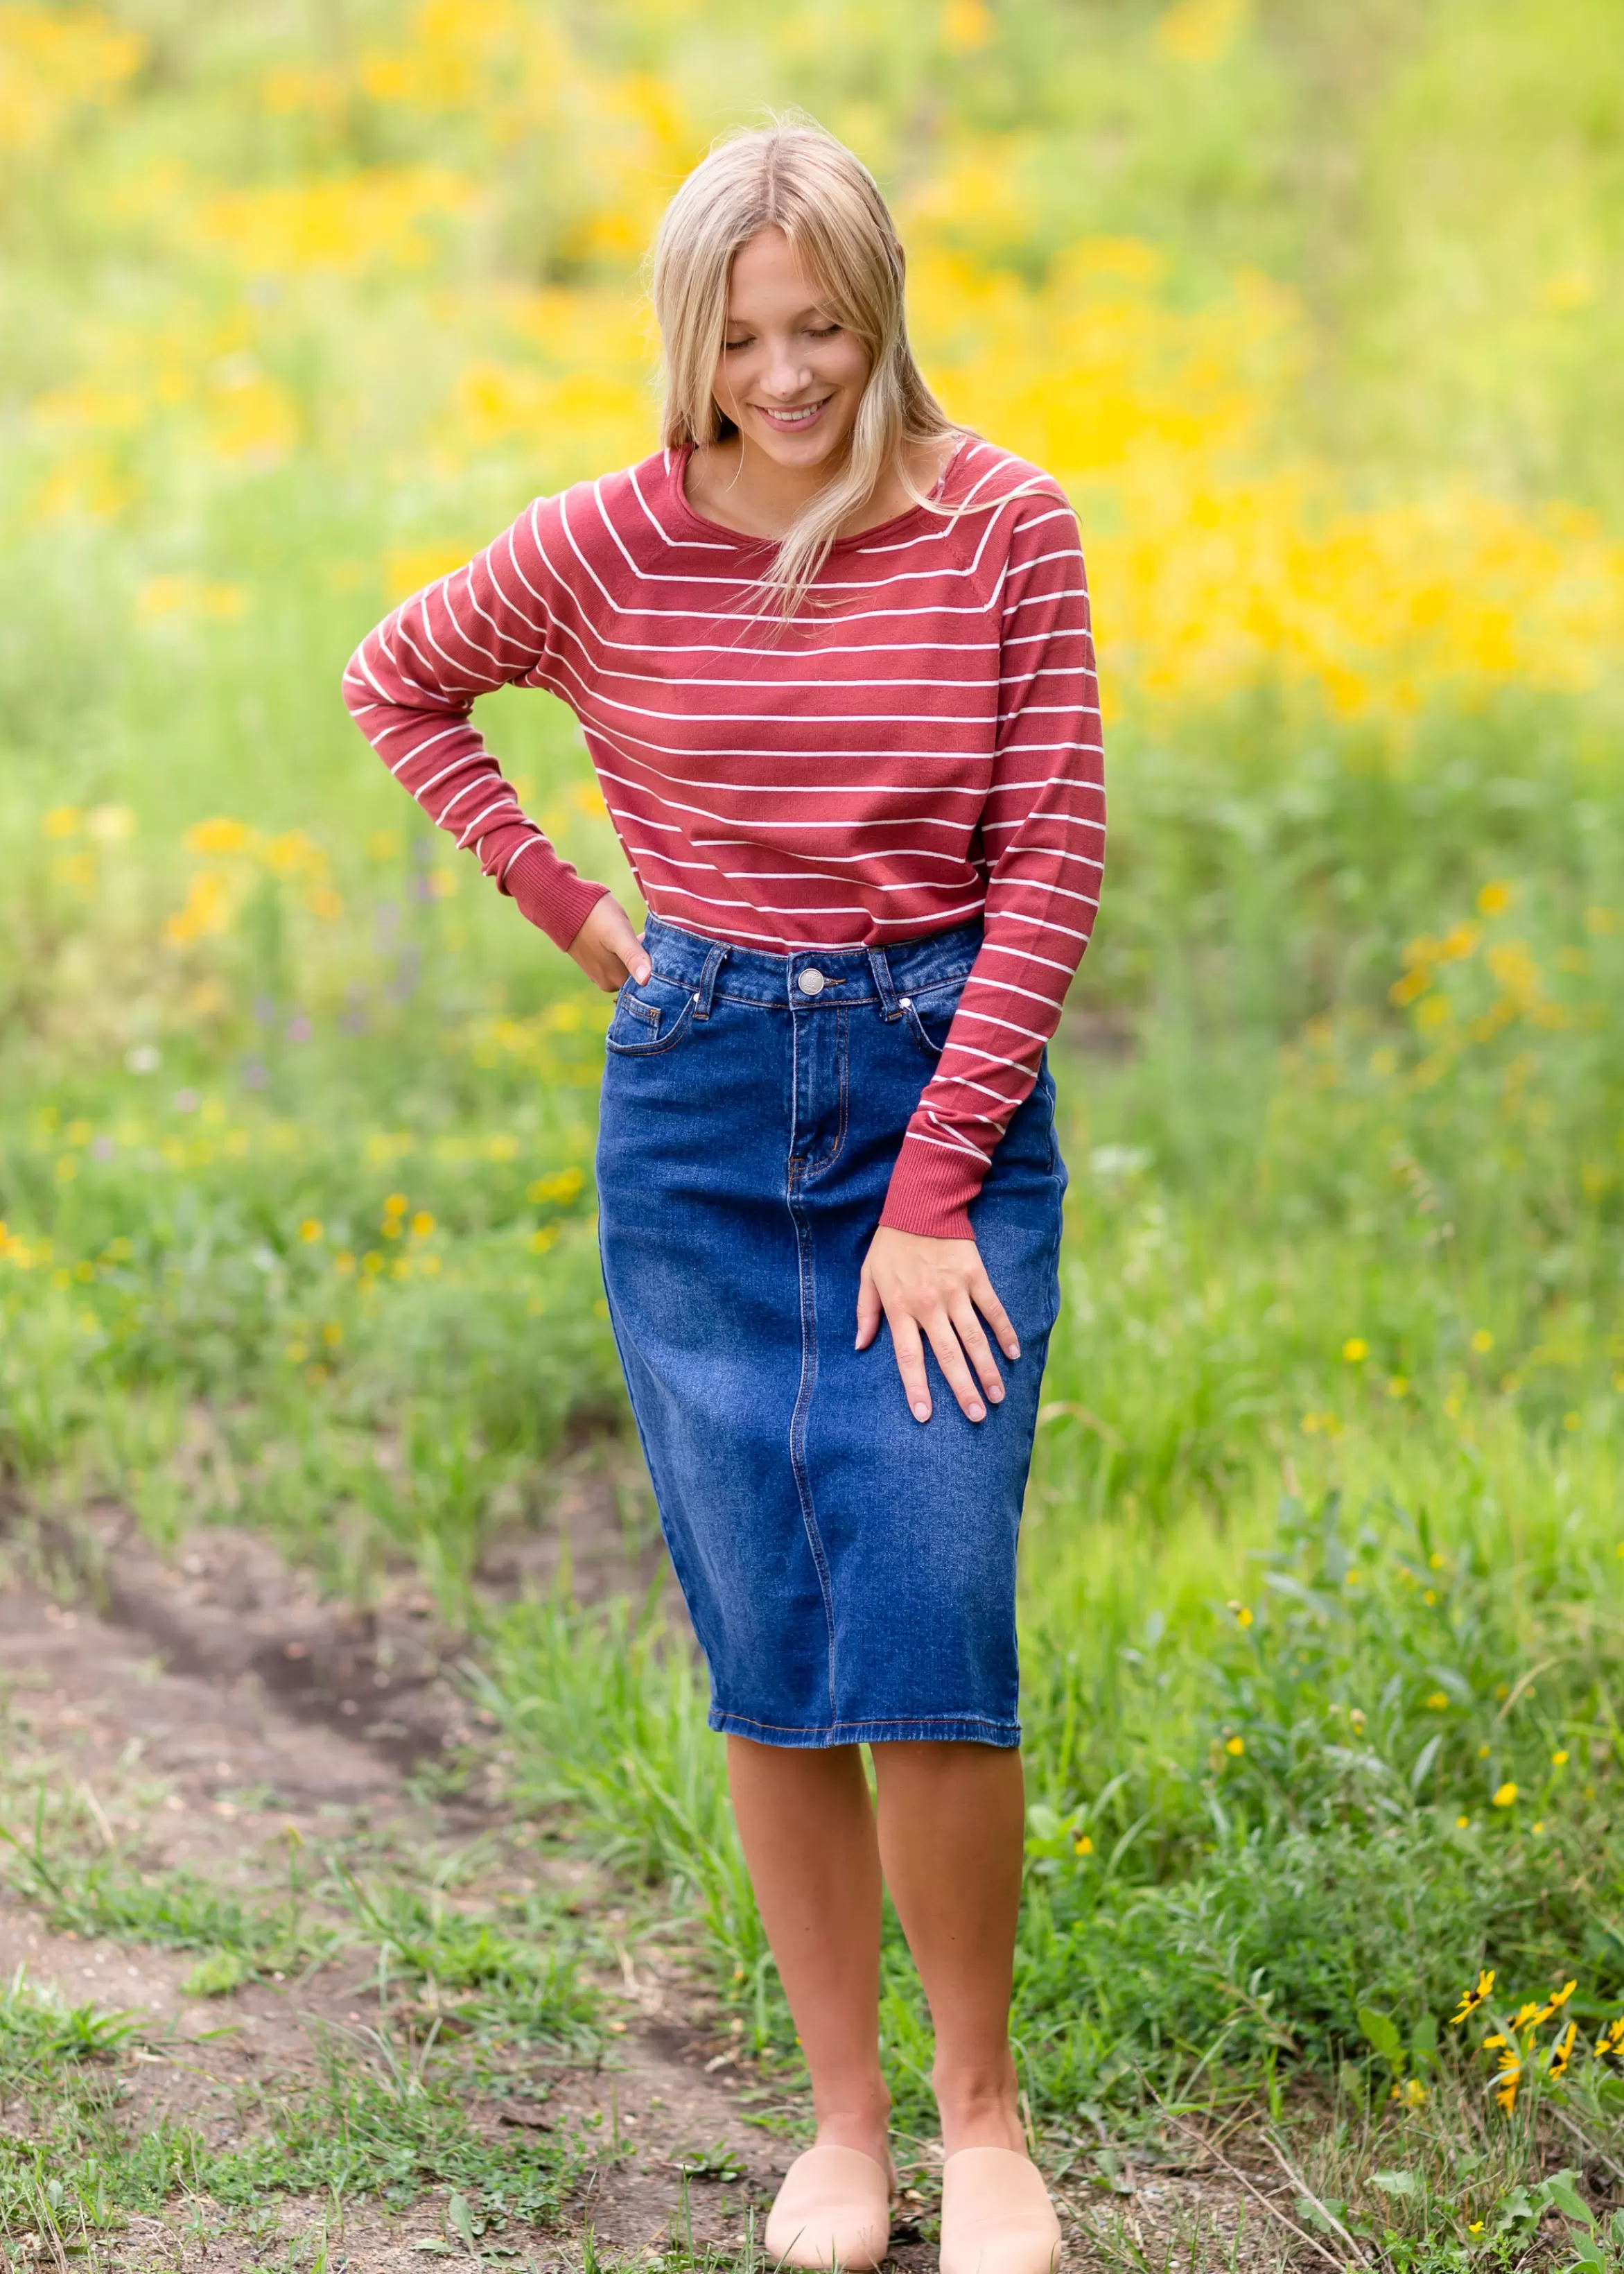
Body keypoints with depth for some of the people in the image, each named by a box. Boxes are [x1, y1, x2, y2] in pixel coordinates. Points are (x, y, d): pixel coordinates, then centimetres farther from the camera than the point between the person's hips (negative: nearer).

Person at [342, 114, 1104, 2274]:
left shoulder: (1002, 529, -6)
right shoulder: (612, 546, -2)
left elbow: (1052, 861, -6)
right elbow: (394, 678, 15)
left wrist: (936, 1196, -10)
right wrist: (566, 904, 6)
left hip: (947, 1088, -1)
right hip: (698, 1103, 2)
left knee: (927, 1643, -10)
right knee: (769, 1658, 3)